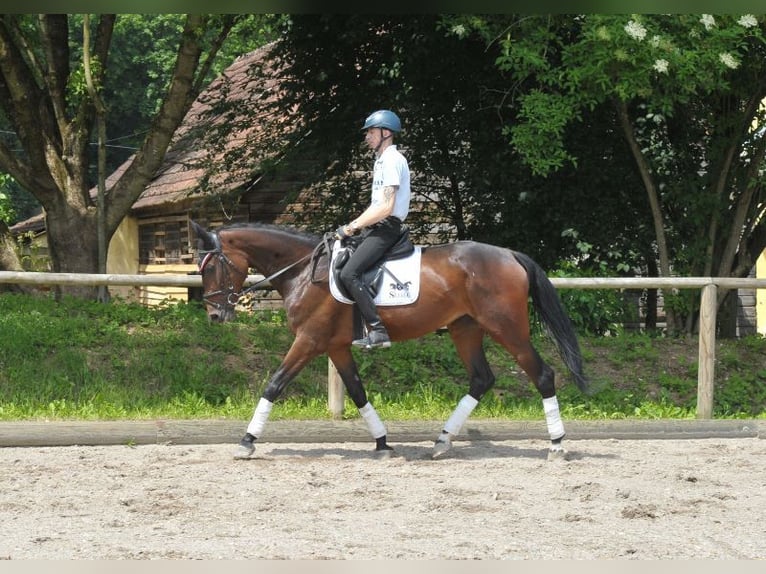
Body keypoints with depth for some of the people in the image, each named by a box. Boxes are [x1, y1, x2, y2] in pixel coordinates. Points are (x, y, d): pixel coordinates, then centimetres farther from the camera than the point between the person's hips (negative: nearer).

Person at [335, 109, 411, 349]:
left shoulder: (392, 160, -13)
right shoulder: (382, 160, 20)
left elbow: (385, 208, -20)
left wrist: (352, 227, -16)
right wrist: (352, 227, 13)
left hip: (386, 228, -11)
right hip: (376, 227, 11)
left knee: (349, 274, -24)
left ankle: (378, 331, -26)